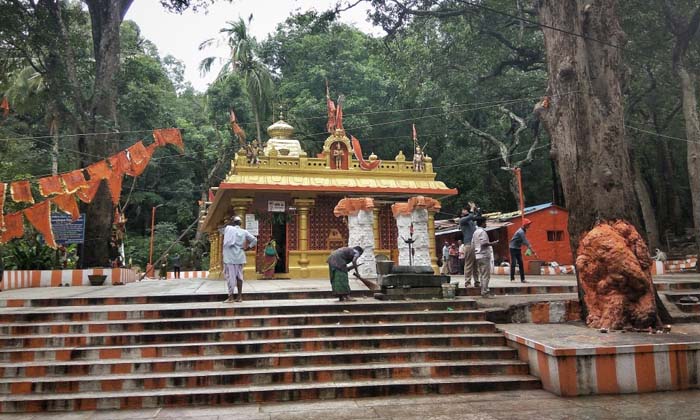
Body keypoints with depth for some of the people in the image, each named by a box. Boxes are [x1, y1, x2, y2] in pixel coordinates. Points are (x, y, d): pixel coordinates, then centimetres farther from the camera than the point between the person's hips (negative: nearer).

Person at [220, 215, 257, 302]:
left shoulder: (229, 228, -8)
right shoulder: (244, 232, 7)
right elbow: (254, 240, 7)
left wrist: (228, 223, 2)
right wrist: (247, 248, 7)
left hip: (230, 257, -5)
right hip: (240, 257, 5)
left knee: (230, 276, -1)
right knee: (239, 276, 9)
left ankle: (231, 297, 1)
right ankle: (240, 296, 12)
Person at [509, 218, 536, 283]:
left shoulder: (523, 231, 8)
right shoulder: (521, 232, -21)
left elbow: (524, 241, 12)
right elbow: (525, 241, -25)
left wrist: (531, 249, 7)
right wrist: (531, 250, -25)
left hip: (518, 248, 9)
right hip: (513, 248, -9)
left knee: (521, 264, 5)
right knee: (513, 263, -8)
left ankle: (522, 279, 6)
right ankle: (512, 279, -4)